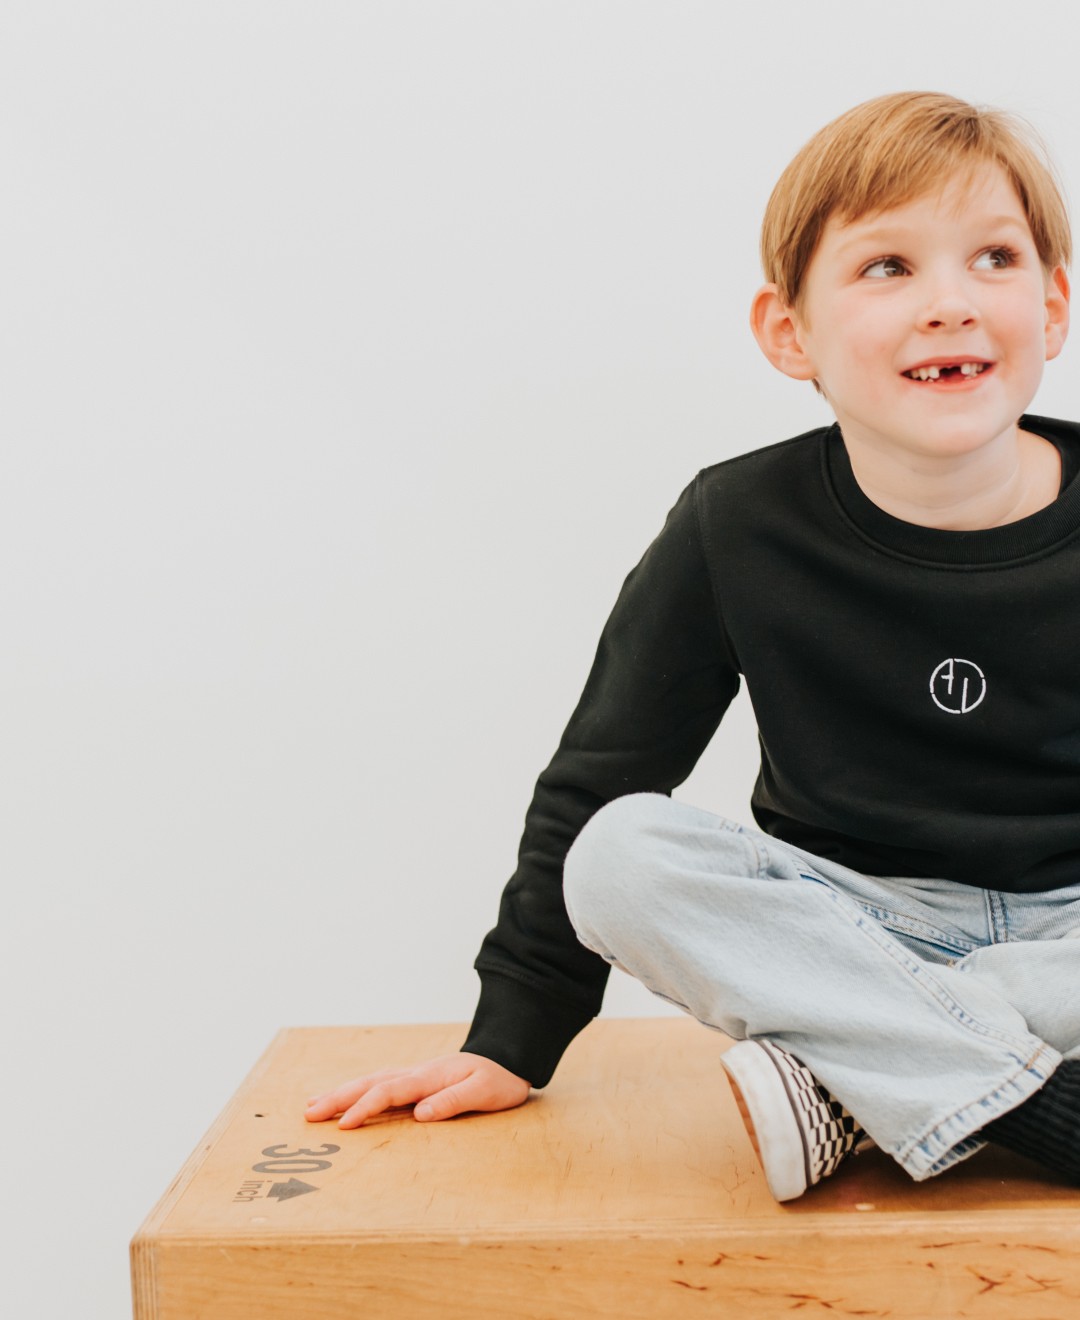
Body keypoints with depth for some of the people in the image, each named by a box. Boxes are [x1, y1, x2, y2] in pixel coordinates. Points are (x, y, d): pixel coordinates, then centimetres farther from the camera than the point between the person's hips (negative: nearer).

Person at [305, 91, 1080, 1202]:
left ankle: (848, 1083, -22)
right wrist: (512, 1039, -2)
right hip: (845, 922, 1)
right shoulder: (741, 528, -9)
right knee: (615, 857, -27)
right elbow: (596, 782, -3)